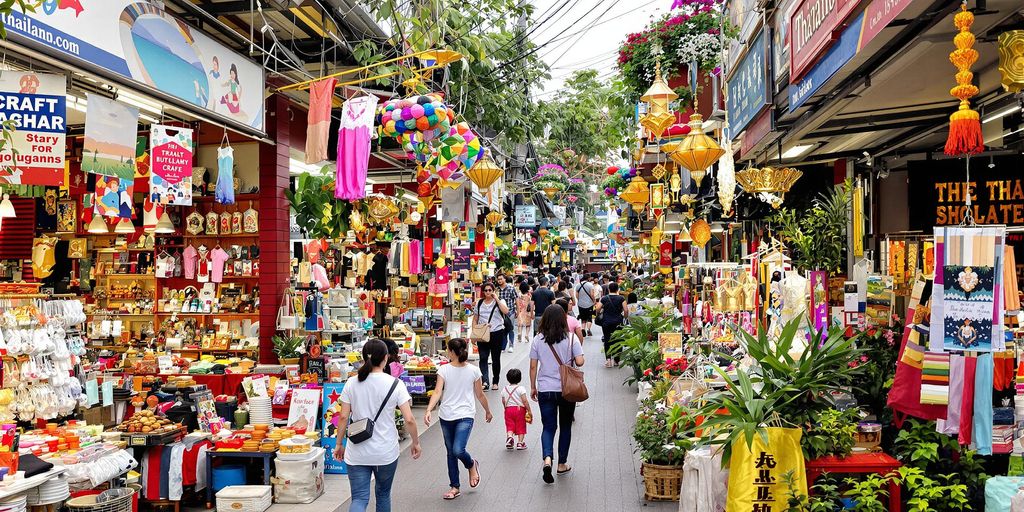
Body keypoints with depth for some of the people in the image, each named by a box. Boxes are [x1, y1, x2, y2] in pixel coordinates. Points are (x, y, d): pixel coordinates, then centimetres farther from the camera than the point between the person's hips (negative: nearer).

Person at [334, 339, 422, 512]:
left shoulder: (352, 383, -3)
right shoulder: (395, 384, -9)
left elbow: (343, 417, -1)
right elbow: (409, 419, -10)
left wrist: (339, 444, 11)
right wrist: (416, 443, 4)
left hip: (357, 452, 1)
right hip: (386, 452, -1)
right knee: (383, 494, 20)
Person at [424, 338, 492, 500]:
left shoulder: (473, 371, -5)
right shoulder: (444, 369, -2)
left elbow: (480, 395, 3)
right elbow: (438, 392, -8)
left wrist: (487, 411, 10)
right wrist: (428, 410, -17)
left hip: (465, 416, -3)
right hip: (446, 416, 3)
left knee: (458, 450, -18)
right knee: (451, 452, 12)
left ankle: (472, 465, 17)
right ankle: (454, 487, 26)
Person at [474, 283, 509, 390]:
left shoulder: (499, 302, 1)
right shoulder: (479, 303, 10)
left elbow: (506, 311, -20)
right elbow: (476, 319, 15)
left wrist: (497, 299, -16)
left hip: (497, 333, -2)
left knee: (496, 358, 7)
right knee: (483, 358, -8)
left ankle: (495, 382, 18)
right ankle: (485, 381, -12)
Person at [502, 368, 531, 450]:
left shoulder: (504, 389, 5)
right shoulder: (521, 389, -9)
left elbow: (503, 401, 10)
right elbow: (525, 401, -14)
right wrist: (529, 411, -8)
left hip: (508, 409, 3)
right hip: (520, 409, -3)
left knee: (510, 426, 7)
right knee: (520, 426, 7)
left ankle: (509, 437, -20)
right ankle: (520, 442, 6)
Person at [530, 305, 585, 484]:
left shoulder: (538, 340, -4)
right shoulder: (571, 338, -8)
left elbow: (533, 366, -1)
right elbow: (580, 362, -14)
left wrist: (533, 387, 11)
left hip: (545, 390, 1)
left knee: (548, 427, 8)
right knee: (565, 427, 16)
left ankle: (547, 458, -16)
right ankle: (562, 464, 23)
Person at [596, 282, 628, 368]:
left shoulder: (604, 298, 0)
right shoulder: (621, 298, -2)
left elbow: (598, 309, -6)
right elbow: (626, 310, -8)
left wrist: (600, 313, 15)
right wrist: (625, 317, 9)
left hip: (606, 323, 0)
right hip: (618, 322, 0)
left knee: (607, 340, 5)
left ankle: (608, 358, -10)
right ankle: (616, 360, 14)